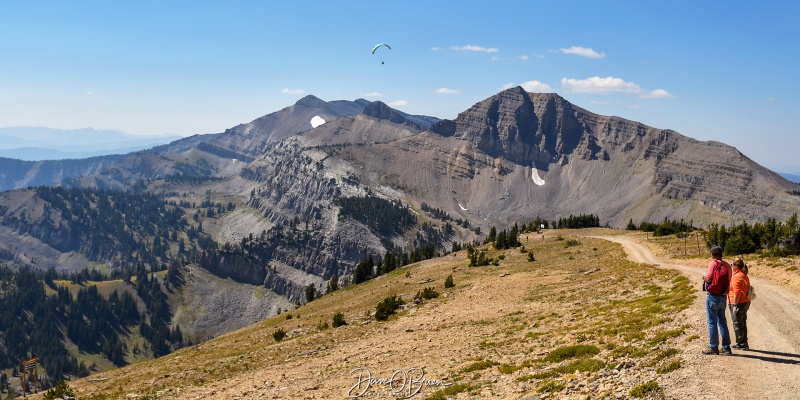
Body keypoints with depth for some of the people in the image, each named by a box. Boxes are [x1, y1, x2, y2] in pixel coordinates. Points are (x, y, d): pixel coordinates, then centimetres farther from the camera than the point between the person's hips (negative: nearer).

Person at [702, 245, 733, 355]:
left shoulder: (713, 263, -12)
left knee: (712, 322, 1)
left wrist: (704, 277, 1)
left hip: (713, 296, -6)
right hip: (723, 297, 6)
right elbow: (729, 282, 6)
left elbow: (708, 278, -20)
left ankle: (713, 347, 3)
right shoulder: (727, 265, 6)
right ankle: (726, 347, 17)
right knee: (722, 322, 14)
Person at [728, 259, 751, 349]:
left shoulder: (737, 276, -17)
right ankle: (744, 343, 23)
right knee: (742, 324, 16)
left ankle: (741, 343, 4)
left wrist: (735, 305, -21)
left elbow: (737, 292, -23)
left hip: (739, 303, -10)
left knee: (738, 324, -1)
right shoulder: (744, 276, 14)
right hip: (745, 302, 10)